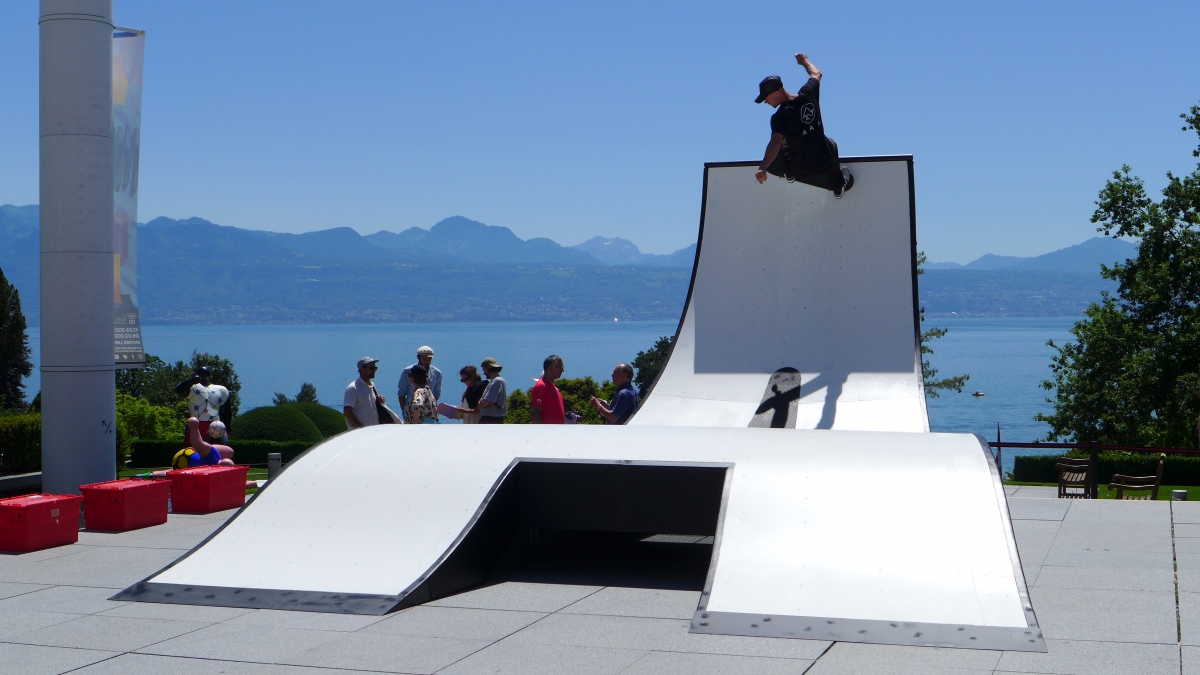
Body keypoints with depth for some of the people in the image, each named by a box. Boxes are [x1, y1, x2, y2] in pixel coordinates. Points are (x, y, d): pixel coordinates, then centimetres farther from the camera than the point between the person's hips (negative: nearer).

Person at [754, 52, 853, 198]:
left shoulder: (780, 117, -26)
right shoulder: (807, 94, -10)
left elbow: (775, 143, -41)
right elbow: (816, 74, 12)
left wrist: (763, 168, -52)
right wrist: (805, 60, 32)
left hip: (800, 169, -5)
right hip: (825, 161, 5)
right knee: (830, 145, 41)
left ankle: (788, 174, 31)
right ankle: (840, 181, 43)